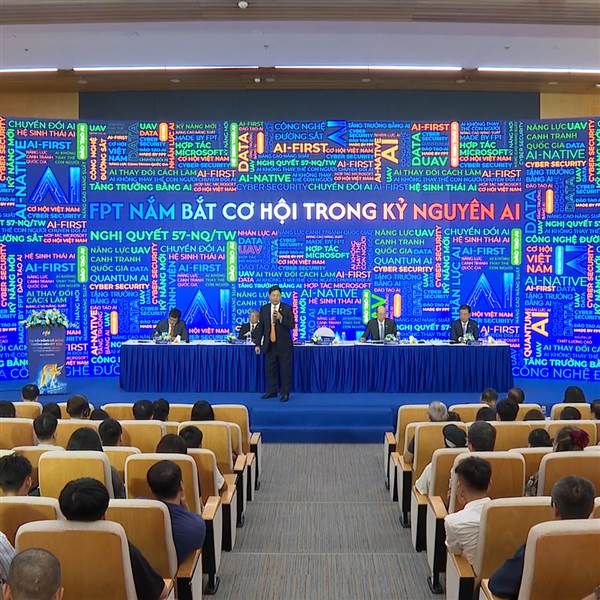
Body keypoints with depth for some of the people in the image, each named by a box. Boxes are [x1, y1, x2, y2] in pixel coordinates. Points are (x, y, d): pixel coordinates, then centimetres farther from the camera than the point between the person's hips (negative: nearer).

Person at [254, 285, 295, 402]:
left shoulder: (287, 308, -3)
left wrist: (281, 318, -23)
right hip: (269, 344, 3)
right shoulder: (264, 309, 6)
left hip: (284, 345, -3)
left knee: (285, 370, 1)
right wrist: (257, 344, 4)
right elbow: (260, 327, 7)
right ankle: (271, 391, 19)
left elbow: (292, 325, -8)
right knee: (270, 369, 9)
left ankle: (285, 393, 9)